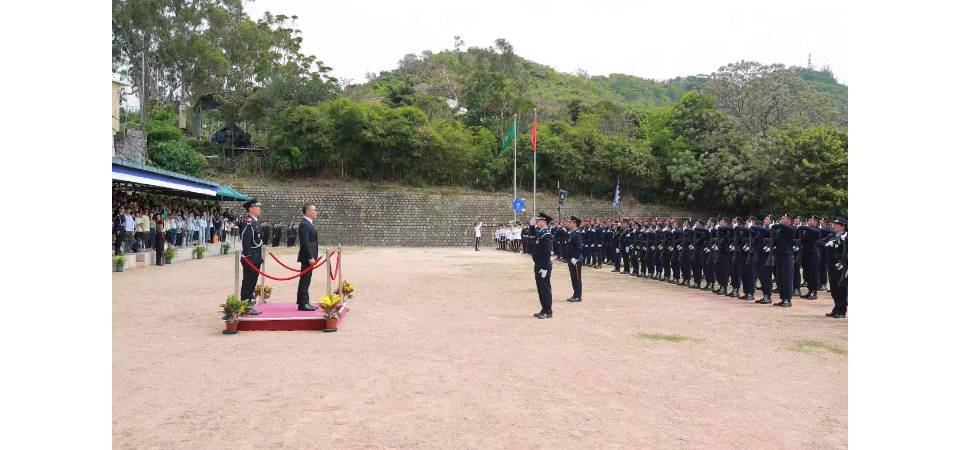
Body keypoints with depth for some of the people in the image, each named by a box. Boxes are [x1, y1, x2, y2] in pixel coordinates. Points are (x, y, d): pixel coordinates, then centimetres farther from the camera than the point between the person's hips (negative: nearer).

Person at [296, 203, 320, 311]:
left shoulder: (309, 223, 16)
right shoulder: (304, 224, -16)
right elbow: (305, 243, -21)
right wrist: (310, 258, -22)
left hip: (310, 256, 10)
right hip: (307, 257, -10)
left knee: (305, 281, 14)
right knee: (305, 281, -5)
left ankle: (304, 302, 21)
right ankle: (303, 304, 0)